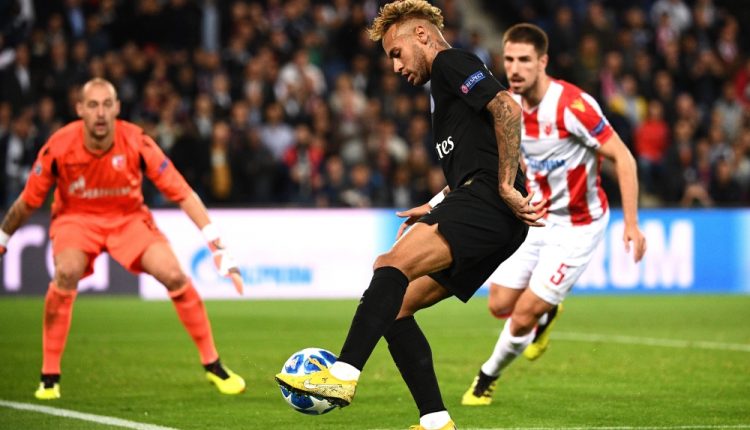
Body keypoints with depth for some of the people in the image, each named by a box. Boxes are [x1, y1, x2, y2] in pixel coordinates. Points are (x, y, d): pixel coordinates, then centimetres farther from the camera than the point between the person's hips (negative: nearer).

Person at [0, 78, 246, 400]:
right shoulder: (59, 147, -23)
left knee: (175, 276, -19)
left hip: (128, 217, 1)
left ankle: (213, 365, 1)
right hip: (76, 217, -1)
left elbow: (183, 194, -20)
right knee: (67, 273, -32)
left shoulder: (136, 142, -23)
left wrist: (218, 249, -24)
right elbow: (28, 202, -6)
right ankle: (49, 377, -18)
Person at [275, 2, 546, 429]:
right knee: (394, 306, 6)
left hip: (487, 203, -10)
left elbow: (508, 108, -16)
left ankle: (343, 376, -40)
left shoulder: (451, 62, 1)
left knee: (393, 264, -27)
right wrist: (436, 208, 31)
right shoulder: (448, 80, 31)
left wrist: (507, 187, -18)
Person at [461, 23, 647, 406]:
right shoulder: (509, 105, -5)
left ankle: (489, 375, 19)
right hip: (536, 218, 6)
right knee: (500, 305, 3)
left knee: (523, 315, -8)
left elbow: (622, 158, -22)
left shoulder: (572, 105, -27)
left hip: (577, 224, -6)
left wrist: (631, 224, -24)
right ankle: (547, 312, 36)